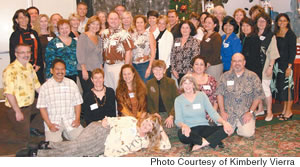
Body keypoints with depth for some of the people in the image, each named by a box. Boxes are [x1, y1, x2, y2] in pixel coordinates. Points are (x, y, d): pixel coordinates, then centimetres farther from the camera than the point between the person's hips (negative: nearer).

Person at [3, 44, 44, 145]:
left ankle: (33, 127, 23)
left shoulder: (29, 66, 4)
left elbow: (37, 85, 12)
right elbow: (9, 93, -27)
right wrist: (18, 112, -25)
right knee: (24, 139, 0)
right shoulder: (10, 70, -23)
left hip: (31, 104, 8)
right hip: (17, 108, -8)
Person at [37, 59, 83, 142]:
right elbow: (42, 107, 1)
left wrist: (77, 119, -3)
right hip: (53, 121, -2)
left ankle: (66, 133, 12)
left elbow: (77, 103, 10)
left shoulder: (71, 83, 10)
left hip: (70, 120, 2)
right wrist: (49, 124, -9)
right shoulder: (45, 86, 4)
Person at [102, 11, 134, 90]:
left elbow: (128, 52, -11)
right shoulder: (104, 33, 9)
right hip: (107, 65, 5)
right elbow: (102, 50, 16)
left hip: (119, 65, -5)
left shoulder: (123, 33, -8)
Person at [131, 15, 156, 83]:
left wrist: (149, 67, -12)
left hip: (145, 65, -3)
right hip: (133, 66, 3)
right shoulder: (132, 35, 11)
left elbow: (153, 53, -3)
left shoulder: (149, 35, 1)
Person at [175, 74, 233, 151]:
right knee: (181, 133, -38)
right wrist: (183, 125, -31)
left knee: (227, 129, -22)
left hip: (204, 128, 3)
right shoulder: (178, 100, 5)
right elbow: (178, 120, -5)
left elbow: (212, 112, 3)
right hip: (190, 130, -2)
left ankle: (200, 144, -27)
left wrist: (224, 122, -17)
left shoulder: (202, 95, 9)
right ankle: (208, 141, -23)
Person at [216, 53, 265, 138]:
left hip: (245, 113, -1)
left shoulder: (252, 76, 1)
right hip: (229, 113, 1)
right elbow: (219, 94, 4)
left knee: (247, 133, -20)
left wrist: (250, 112, -7)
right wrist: (222, 112, -4)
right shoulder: (225, 76, 5)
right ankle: (234, 124, 17)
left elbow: (258, 96, 1)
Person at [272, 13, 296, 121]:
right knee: (279, 85, 8)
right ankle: (284, 109, 19)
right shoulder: (275, 34, 10)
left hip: (286, 63, -6)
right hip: (277, 63, 6)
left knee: (287, 86, -3)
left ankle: (289, 111, 7)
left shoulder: (290, 34, -7)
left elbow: (293, 51, -10)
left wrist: (289, 66, -17)